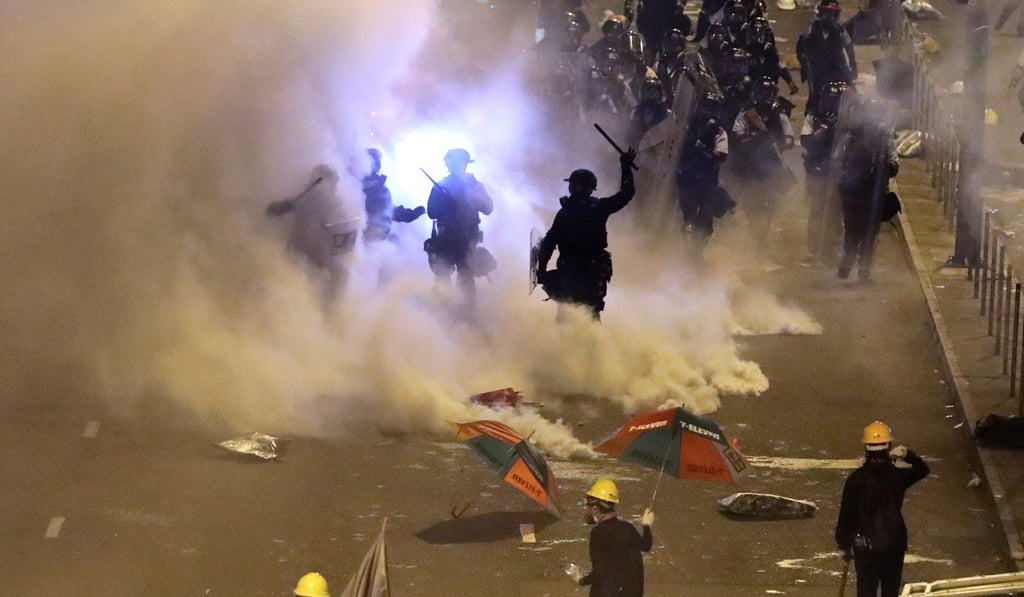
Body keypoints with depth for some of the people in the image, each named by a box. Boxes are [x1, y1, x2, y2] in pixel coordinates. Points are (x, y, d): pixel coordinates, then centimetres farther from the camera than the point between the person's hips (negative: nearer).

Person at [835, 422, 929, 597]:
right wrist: (908, 455, 2)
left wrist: (844, 545, 3)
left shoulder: (856, 479, -11)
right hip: (894, 544, 2)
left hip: (865, 546, -2)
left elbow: (846, 515, -7)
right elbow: (922, 470, 17)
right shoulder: (897, 475, -5)